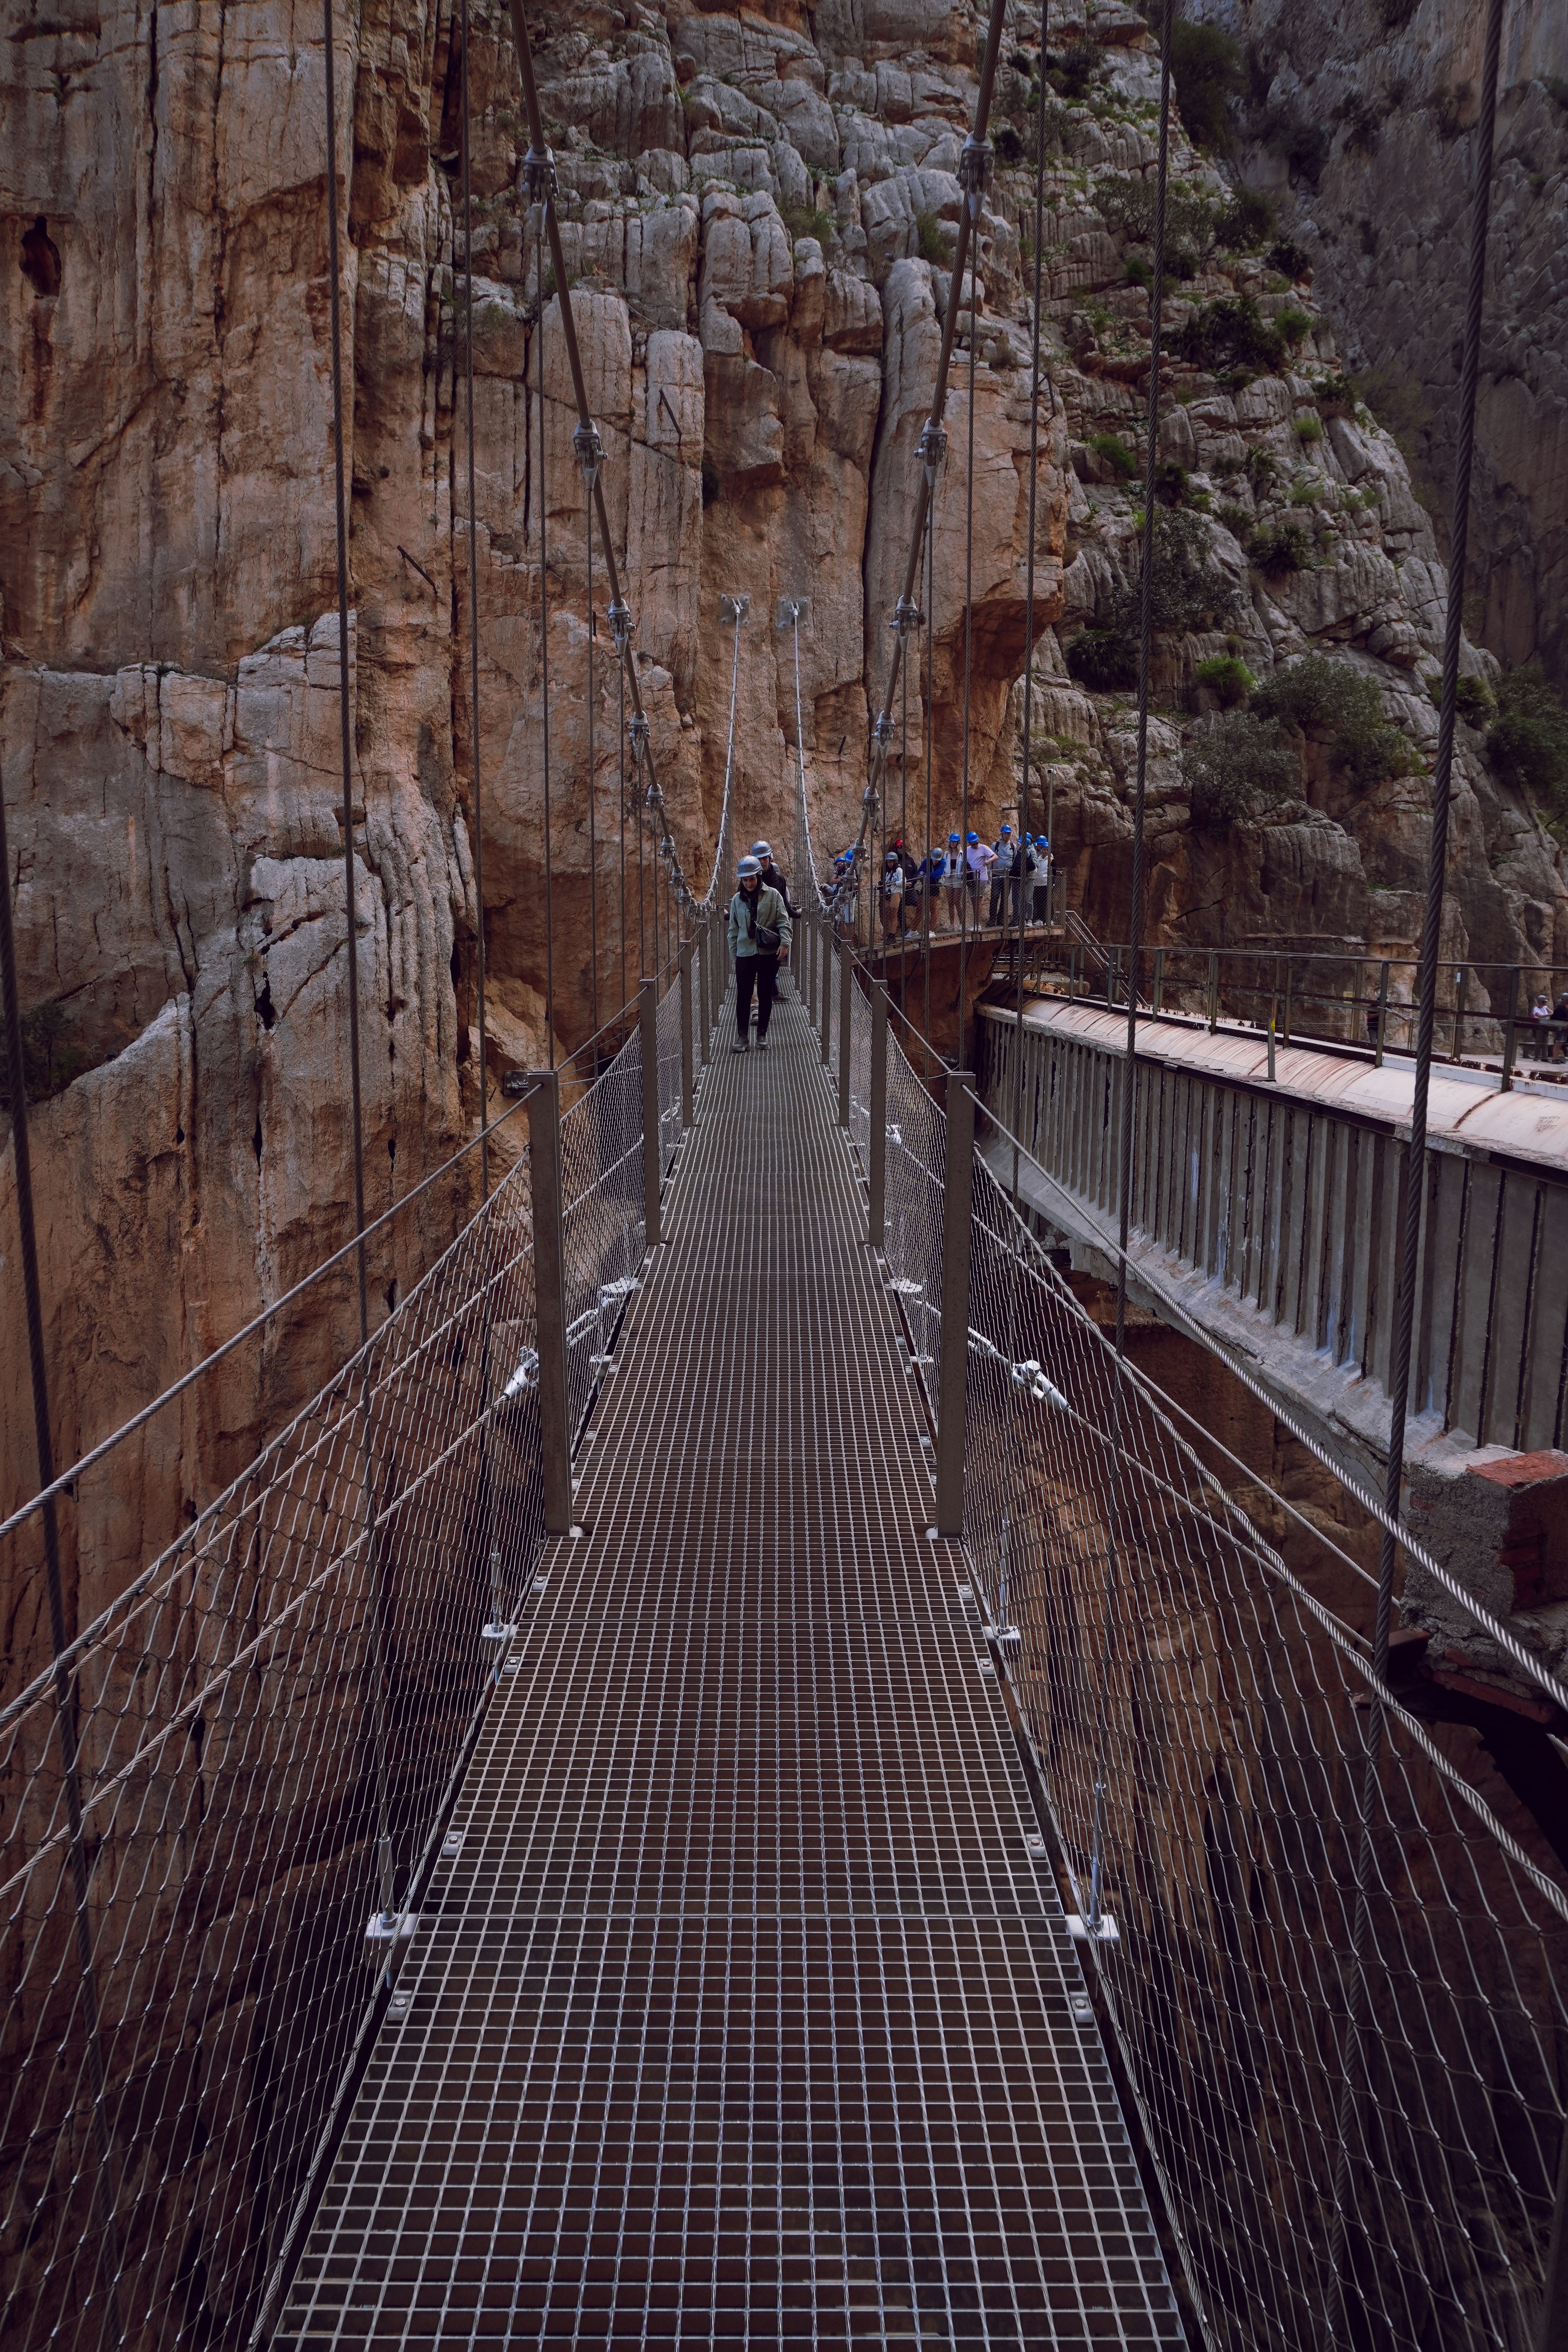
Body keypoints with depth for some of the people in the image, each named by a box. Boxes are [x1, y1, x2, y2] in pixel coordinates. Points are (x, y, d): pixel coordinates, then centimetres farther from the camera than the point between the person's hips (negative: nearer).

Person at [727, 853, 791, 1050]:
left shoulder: (773, 895, 1)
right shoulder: (737, 900, 8)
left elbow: (783, 922, -3)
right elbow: (734, 930, 11)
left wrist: (785, 942, -16)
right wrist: (734, 954, 8)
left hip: (769, 953, -1)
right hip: (745, 954, 1)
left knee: (766, 995, 8)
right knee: (743, 995, -4)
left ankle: (762, 1034, 19)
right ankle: (742, 1036, 2)